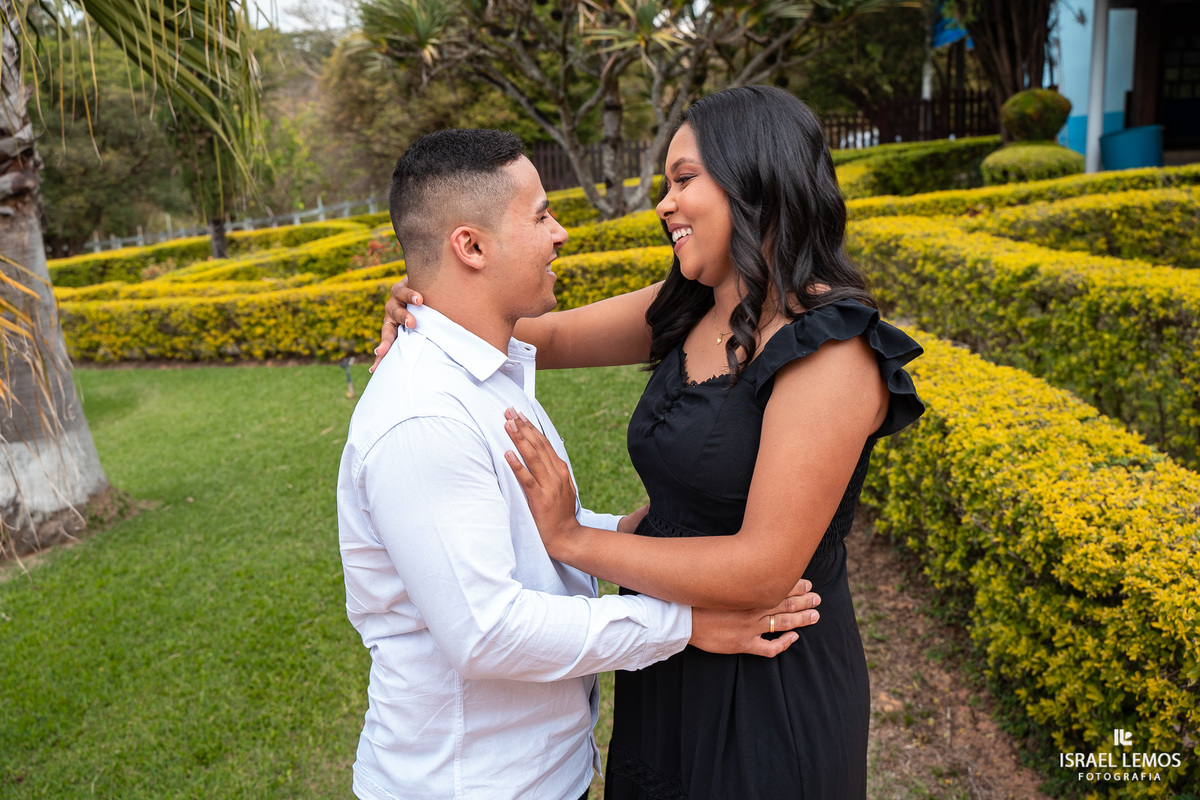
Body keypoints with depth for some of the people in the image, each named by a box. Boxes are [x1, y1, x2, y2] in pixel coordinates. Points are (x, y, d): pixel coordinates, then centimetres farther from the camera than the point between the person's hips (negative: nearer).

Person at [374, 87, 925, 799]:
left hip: (771, 694, -7)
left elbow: (762, 570, -26)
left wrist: (572, 539, -21)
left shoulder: (832, 349, -23)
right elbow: (552, 337, 6)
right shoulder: (687, 310, 1)